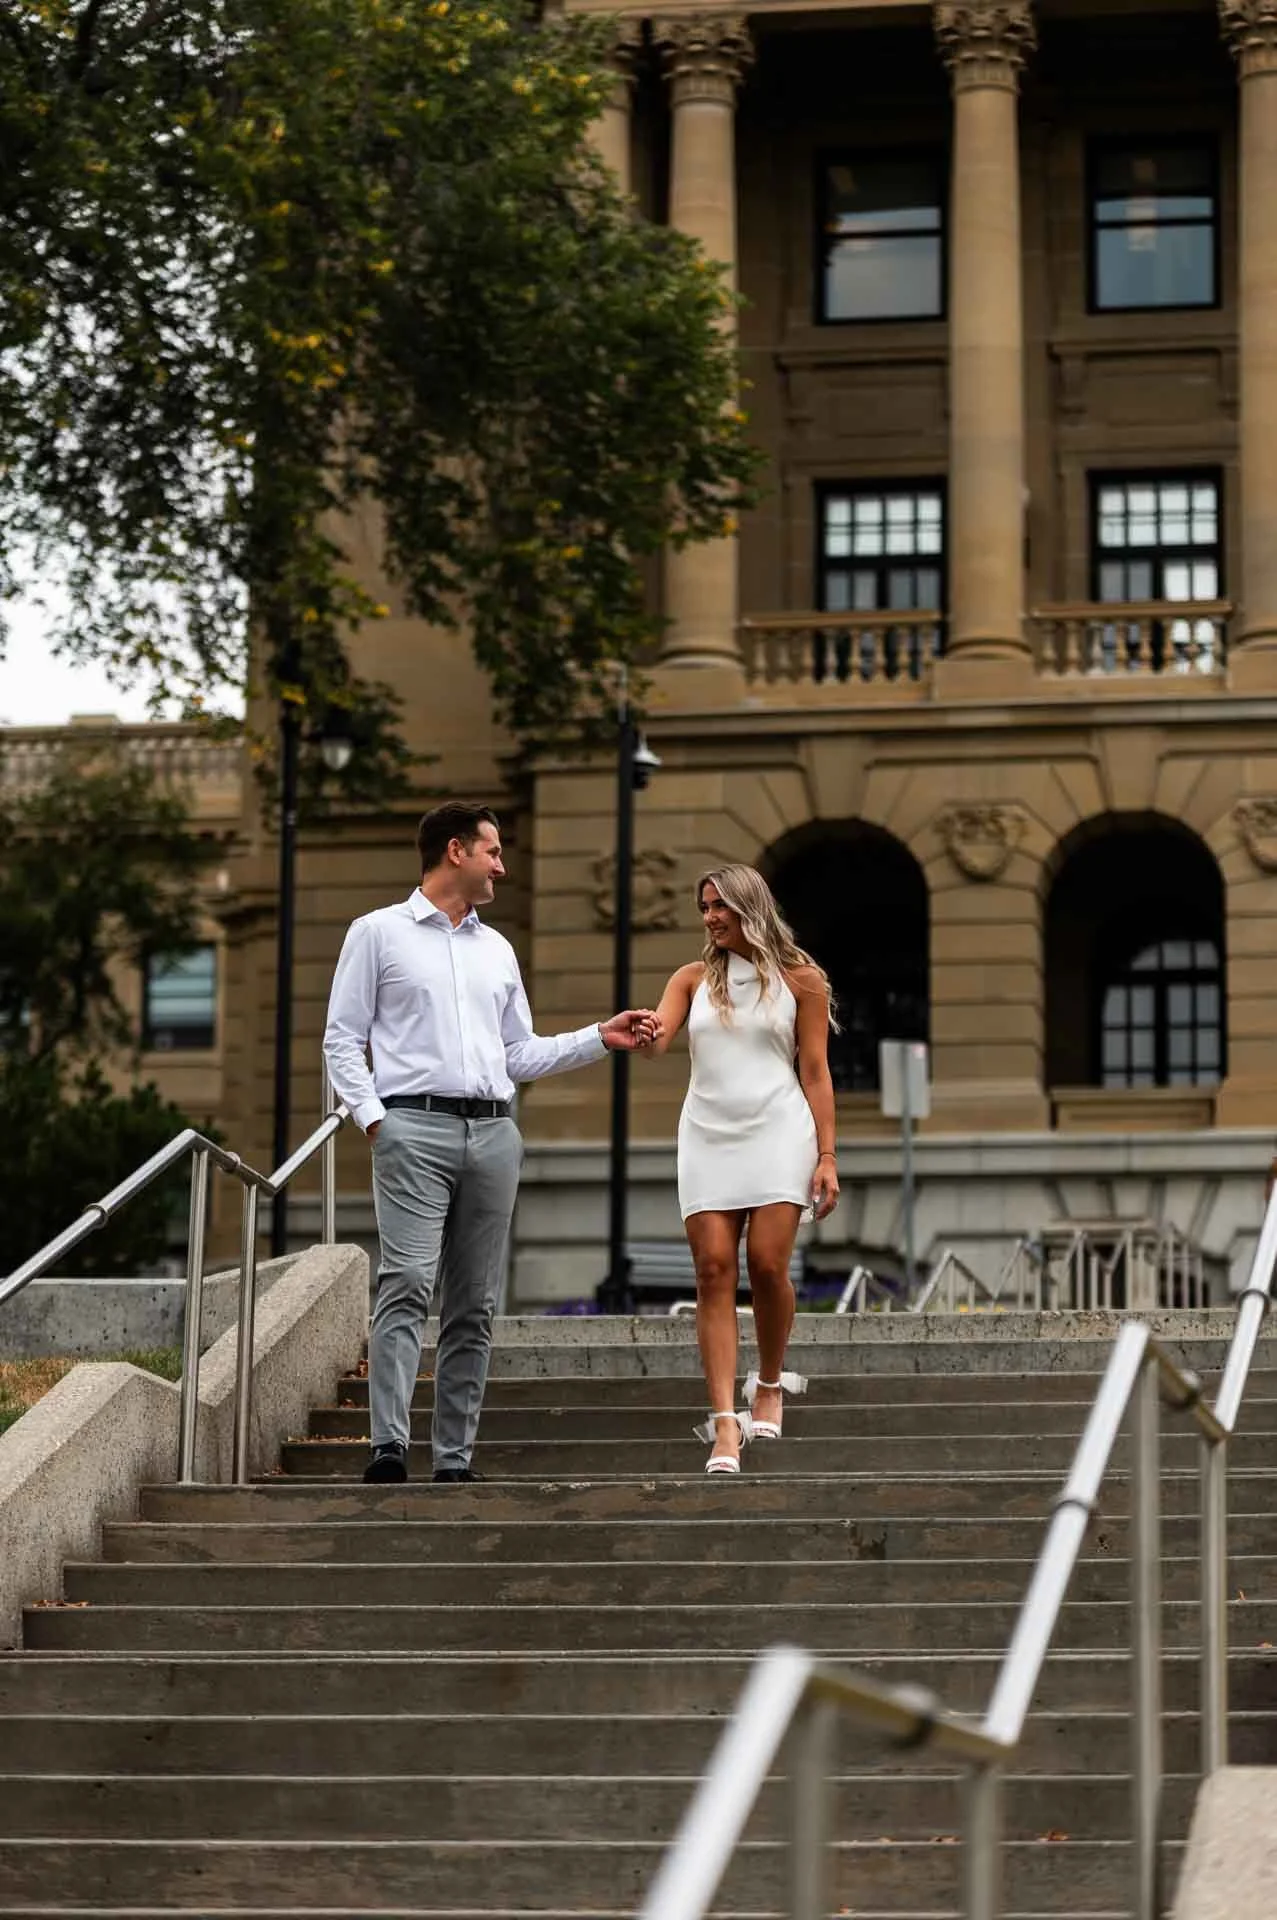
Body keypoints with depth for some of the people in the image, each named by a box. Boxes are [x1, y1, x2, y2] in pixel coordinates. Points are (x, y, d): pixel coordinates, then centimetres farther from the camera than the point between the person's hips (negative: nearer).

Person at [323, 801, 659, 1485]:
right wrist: (371, 1114, -9)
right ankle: (388, 1447, -23)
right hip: (415, 1127, -5)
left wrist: (601, 1039, 15)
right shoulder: (379, 933, 7)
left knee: (474, 1305, 3)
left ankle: (454, 1457, 5)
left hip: (493, 1133, 6)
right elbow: (343, 1038, 4)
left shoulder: (496, 948, 22)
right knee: (407, 1286, -18)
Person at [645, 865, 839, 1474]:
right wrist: (642, 1034, -27)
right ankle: (724, 1421, -12)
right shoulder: (694, 979, 13)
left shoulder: (798, 979, 7)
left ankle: (770, 1384, 15)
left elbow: (814, 1072, 5)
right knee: (714, 1270, -8)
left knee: (767, 1264, -12)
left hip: (778, 1133, -2)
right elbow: (656, 1037, -2)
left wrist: (826, 1156, -2)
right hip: (708, 1138, 2)